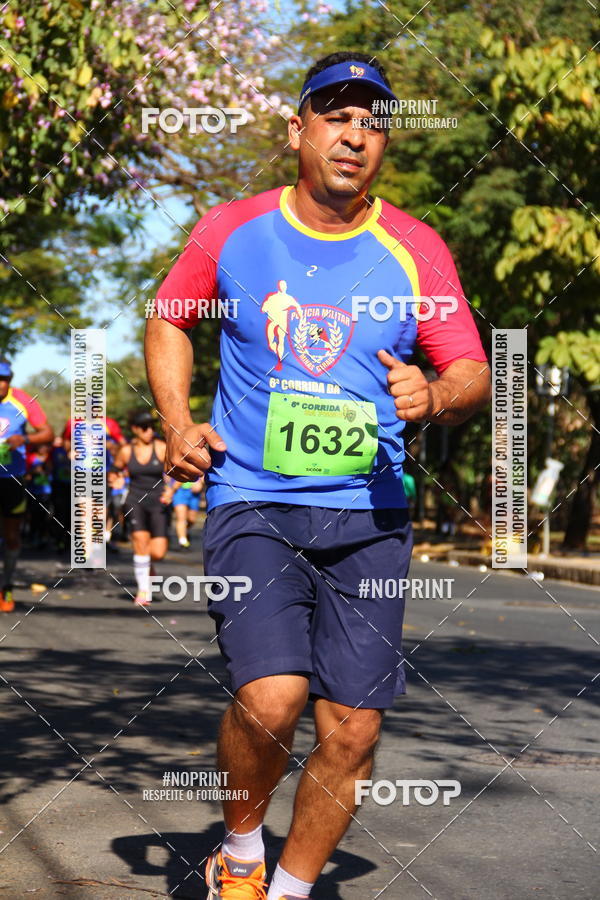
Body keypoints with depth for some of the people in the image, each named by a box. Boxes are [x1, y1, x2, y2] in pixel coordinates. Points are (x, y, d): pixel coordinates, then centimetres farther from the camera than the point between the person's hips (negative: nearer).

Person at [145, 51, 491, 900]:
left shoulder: (415, 249, 3)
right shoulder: (230, 230, 3)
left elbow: (474, 376, 4)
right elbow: (168, 322, 19)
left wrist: (434, 396, -19)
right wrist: (178, 423, 4)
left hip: (368, 517, 2)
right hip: (252, 503, -2)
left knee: (352, 733, -1)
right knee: (272, 697, -21)